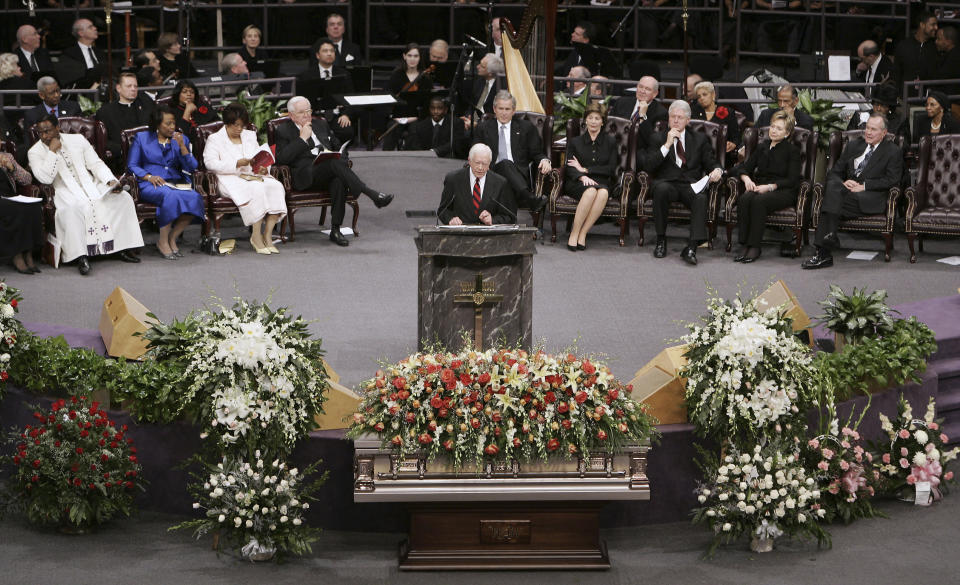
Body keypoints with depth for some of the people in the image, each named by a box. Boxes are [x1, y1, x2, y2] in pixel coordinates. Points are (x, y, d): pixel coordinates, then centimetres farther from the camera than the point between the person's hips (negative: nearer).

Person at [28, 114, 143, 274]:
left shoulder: (77, 139, 12)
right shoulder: (35, 152, 3)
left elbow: (96, 164, 10)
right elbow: (45, 178, -12)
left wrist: (111, 181, -7)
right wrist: (52, 151, -13)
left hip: (92, 186, 4)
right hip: (65, 192, -4)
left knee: (124, 198, -18)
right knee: (72, 208, -39)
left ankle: (123, 248, -15)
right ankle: (81, 257, -40)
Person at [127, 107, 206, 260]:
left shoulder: (181, 139, 18)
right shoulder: (141, 138, 12)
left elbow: (191, 167, 7)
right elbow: (132, 165, 5)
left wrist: (182, 146, -7)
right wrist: (149, 177, -12)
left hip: (177, 183, 3)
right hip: (151, 184, -3)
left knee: (194, 197, -31)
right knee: (170, 196, -38)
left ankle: (172, 238, -16)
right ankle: (163, 242, -24)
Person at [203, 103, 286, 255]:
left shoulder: (250, 136, 25)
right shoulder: (214, 139, 7)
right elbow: (210, 163, -8)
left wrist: (263, 168, -2)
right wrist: (237, 164, -17)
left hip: (253, 175, 5)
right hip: (231, 179, -5)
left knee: (276, 186, -26)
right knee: (256, 189, -35)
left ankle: (268, 235, -28)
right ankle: (256, 235, -32)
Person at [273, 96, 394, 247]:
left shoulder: (321, 124, 28)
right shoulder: (284, 131, 12)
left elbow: (337, 146, 33)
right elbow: (281, 158, -4)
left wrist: (339, 155, 8)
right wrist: (302, 138, -5)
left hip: (329, 173, 4)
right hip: (307, 175, -4)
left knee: (339, 182, -34)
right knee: (336, 163, -35)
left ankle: (335, 230, -32)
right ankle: (372, 194, -39)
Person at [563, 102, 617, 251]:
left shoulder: (610, 142, 15)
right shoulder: (575, 142, 16)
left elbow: (611, 169, 3)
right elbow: (570, 168, 3)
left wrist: (585, 169, -3)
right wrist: (583, 177, -20)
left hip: (601, 182, 1)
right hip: (577, 183, -1)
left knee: (603, 193, -37)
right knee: (591, 191, -37)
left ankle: (582, 233, -32)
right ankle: (574, 233, -32)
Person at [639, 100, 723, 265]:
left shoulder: (699, 140, 20)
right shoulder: (658, 138, 15)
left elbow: (711, 163, 17)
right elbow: (647, 166, 1)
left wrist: (716, 170, -8)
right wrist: (667, 145, -6)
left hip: (691, 185, 1)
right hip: (667, 183, -1)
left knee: (701, 198, -34)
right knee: (661, 188, -37)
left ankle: (691, 247, -42)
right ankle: (661, 240, -24)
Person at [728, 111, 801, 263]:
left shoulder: (792, 150, 5)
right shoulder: (762, 147, 19)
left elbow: (792, 180, -4)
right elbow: (745, 167, 18)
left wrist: (770, 187, -16)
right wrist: (746, 178, -6)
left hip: (783, 192, -4)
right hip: (759, 187, 4)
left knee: (759, 201, -36)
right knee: (745, 198, -31)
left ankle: (754, 246, -32)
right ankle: (744, 245, -31)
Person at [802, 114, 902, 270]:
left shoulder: (893, 152, 9)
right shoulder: (853, 145, 22)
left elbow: (892, 180, -6)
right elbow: (834, 173, 18)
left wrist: (864, 186, -15)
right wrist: (843, 183, -7)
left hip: (872, 198, -4)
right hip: (847, 191, 4)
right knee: (833, 185, -34)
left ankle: (823, 253, -35)